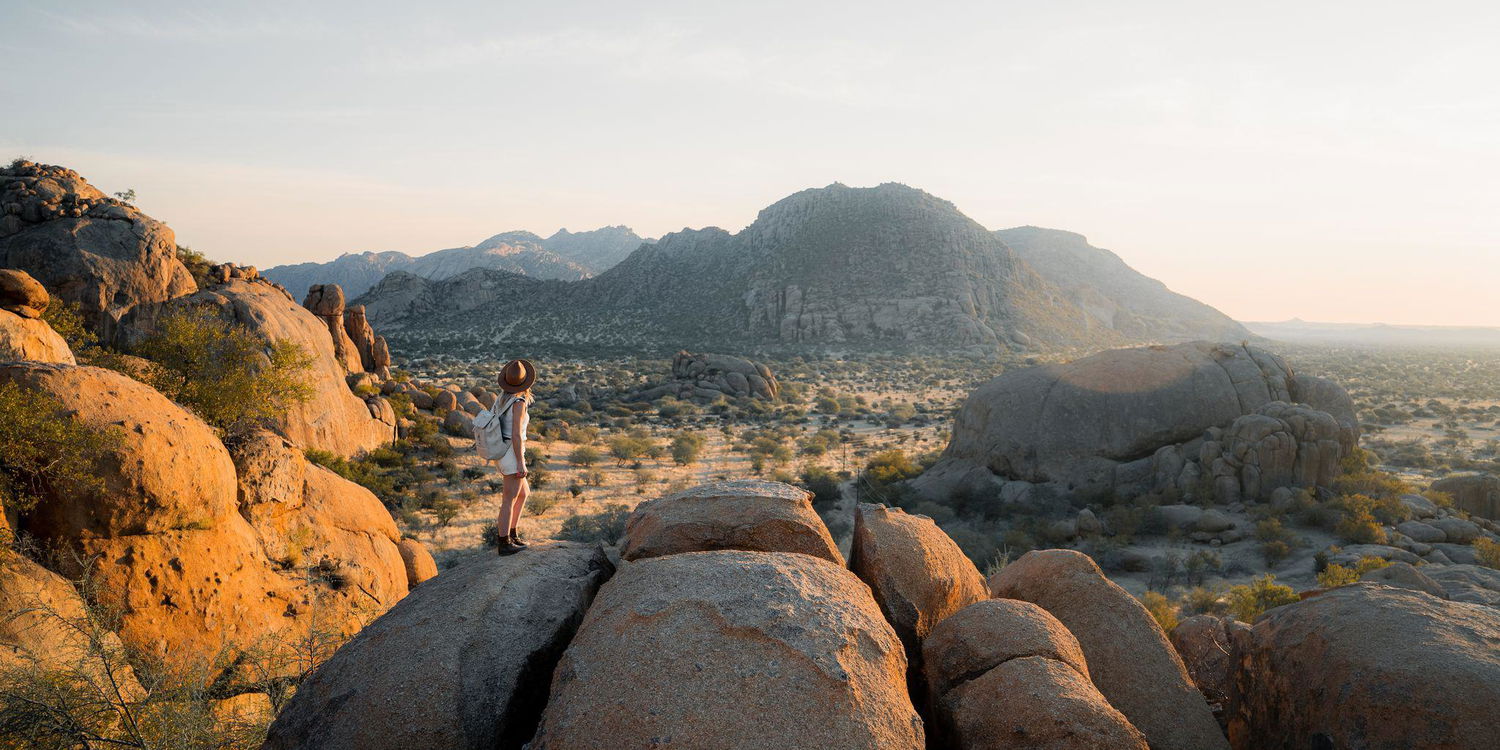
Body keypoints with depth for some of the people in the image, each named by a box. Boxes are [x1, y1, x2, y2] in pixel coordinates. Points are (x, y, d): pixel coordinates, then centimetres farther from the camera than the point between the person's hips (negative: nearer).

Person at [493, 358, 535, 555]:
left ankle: (511, 534, 27)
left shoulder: (503, 398, 8)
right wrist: (521, 463, -17)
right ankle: (505, 544, 10)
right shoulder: (519, 403, -19)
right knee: (509, 501, 1)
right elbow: (516, 435, -21)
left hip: (502, 454, 9)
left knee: (524, 494, 21)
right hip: (512, 457, -9)